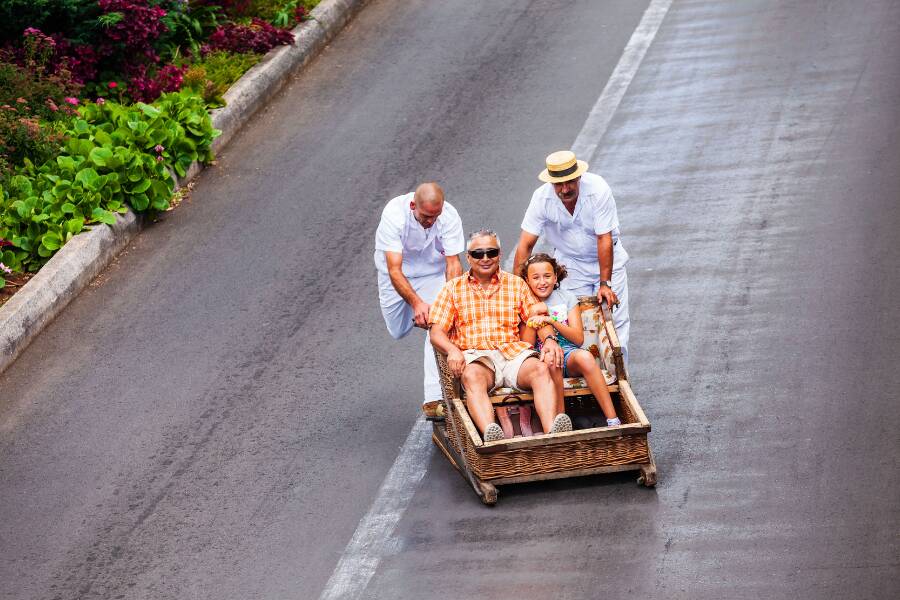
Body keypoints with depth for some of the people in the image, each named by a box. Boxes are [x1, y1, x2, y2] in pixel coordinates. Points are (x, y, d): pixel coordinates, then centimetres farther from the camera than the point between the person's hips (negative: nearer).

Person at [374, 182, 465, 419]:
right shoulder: (394, 214, -35)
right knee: (398, 331, 9)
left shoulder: (449, 216, -28)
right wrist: (416, 303, -51)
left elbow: (453, 264, -26)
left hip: (433, 272, 0)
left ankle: (434, 399, -20)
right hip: (397, 270, 0)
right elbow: (394, 270, -38)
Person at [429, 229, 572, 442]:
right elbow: (437, 332, 9)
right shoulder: (453, 289, 16)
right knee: (473, 376, -38)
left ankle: (553, 433, -53)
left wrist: (549, 339, -9)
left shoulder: (516, 284, 21)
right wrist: (452, 350, -14)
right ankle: (490, 434, -63)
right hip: (474, 356, -2)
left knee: (541, 369, -31)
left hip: (513, 352, 2)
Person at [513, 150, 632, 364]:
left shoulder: (598, 190, -29)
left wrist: (605, 284, -26)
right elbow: (526, 244, -20)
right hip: (570, 262, 1)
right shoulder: (542, 198, -23)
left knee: (615, 317, -4)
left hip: (607, 257, -1)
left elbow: (604, 239, -27)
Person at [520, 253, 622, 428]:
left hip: (569, 353, 1)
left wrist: (552, 321, -13)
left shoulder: (566, 298, 10)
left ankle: (612, 420, -36)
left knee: (584, 357, -34)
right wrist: (533, 315, -10)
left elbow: (579, 339, 0)